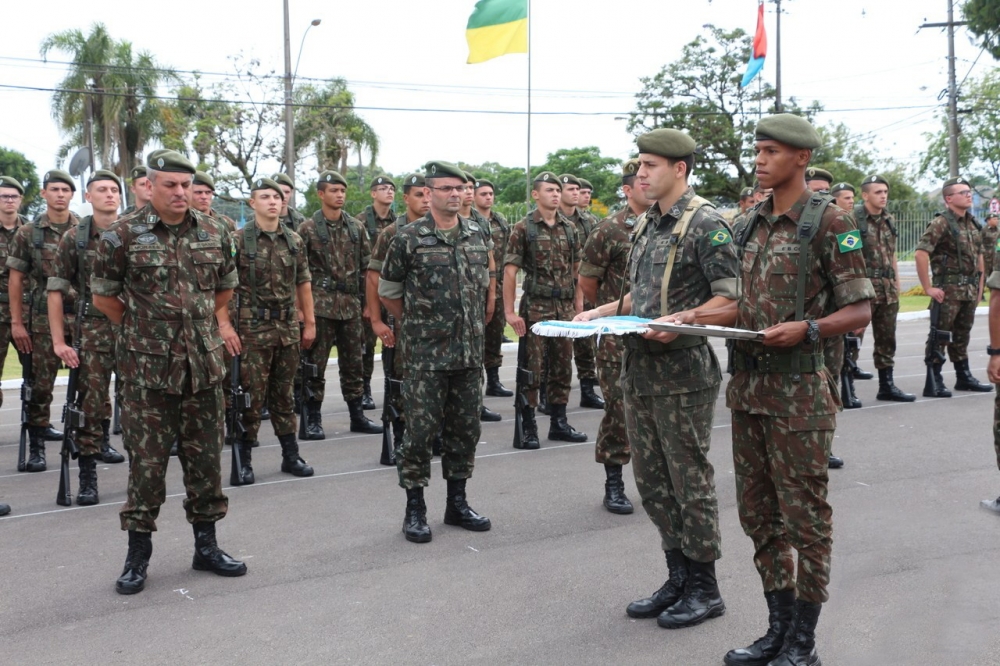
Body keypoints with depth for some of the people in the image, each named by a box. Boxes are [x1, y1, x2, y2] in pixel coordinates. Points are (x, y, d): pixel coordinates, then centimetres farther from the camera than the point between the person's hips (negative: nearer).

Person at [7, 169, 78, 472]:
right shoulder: (28, 233, 3)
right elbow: (16, 279, 4)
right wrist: (16, 322, -2)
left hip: (83, 316, 1)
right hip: (44, 318, -1)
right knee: (41, 384, 1)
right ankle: (36, 446, 10)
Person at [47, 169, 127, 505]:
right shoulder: (74, 238, 1)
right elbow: (56, 290, 2)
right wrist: (59, 341, -4)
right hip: (94, 327, -1)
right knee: (91, 402, -4)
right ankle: (87, 477, 4)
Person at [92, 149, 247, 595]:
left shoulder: (215, 234, 6)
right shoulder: (124, 235, -5)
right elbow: (103, 295, 4)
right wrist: (141, 330, 7)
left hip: (204, 366, 4)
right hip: (146, 370, -3)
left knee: (205, 458, 10)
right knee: (146, 462, 2)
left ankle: (206, 545, 23)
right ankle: (138, 555, 15)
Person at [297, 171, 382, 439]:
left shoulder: (356, 227, 10)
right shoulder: (308, 229, -2)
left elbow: (366, 267, 13)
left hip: (351, 305, 4)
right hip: (320, 304, -4)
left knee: (353, 363, 10)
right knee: (316, 363, 0)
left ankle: (358, 416, 19)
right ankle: (313, 419, 9)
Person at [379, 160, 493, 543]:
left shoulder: (478, 235, 8)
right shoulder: (409, 238, -6)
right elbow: (388, 291, 3)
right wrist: (416, 323, 5)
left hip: (470, 353, 5)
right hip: (426, 354, -5)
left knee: (464, 429, 11)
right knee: (421, 431, -1)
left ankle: (457, 503, 24)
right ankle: (415, 511, 10)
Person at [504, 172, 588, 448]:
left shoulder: (570, 228, 10)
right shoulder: (523, 229, -5)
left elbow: (576, 270, 14)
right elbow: (510, 271, -7)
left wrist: (579, 306, 8)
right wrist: (510, 311, -13)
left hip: (565, 308, 5)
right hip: (535, 308, -5)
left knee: (562, 367, 10)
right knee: (531, 368, -2)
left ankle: (559, 422, 20)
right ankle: (529, 427, 6)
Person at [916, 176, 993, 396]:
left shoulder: (972, 223, 13)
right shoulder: (941, 223, -11)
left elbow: (979, 255, 21)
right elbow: (920, 254, -19)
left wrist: (979, 285, 15)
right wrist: (928, 288, -19)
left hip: (970, 291, 8)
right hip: (948, 290, -8)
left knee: (961, 336, 16)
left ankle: (964, 378, 26)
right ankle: (934, 383, -1)